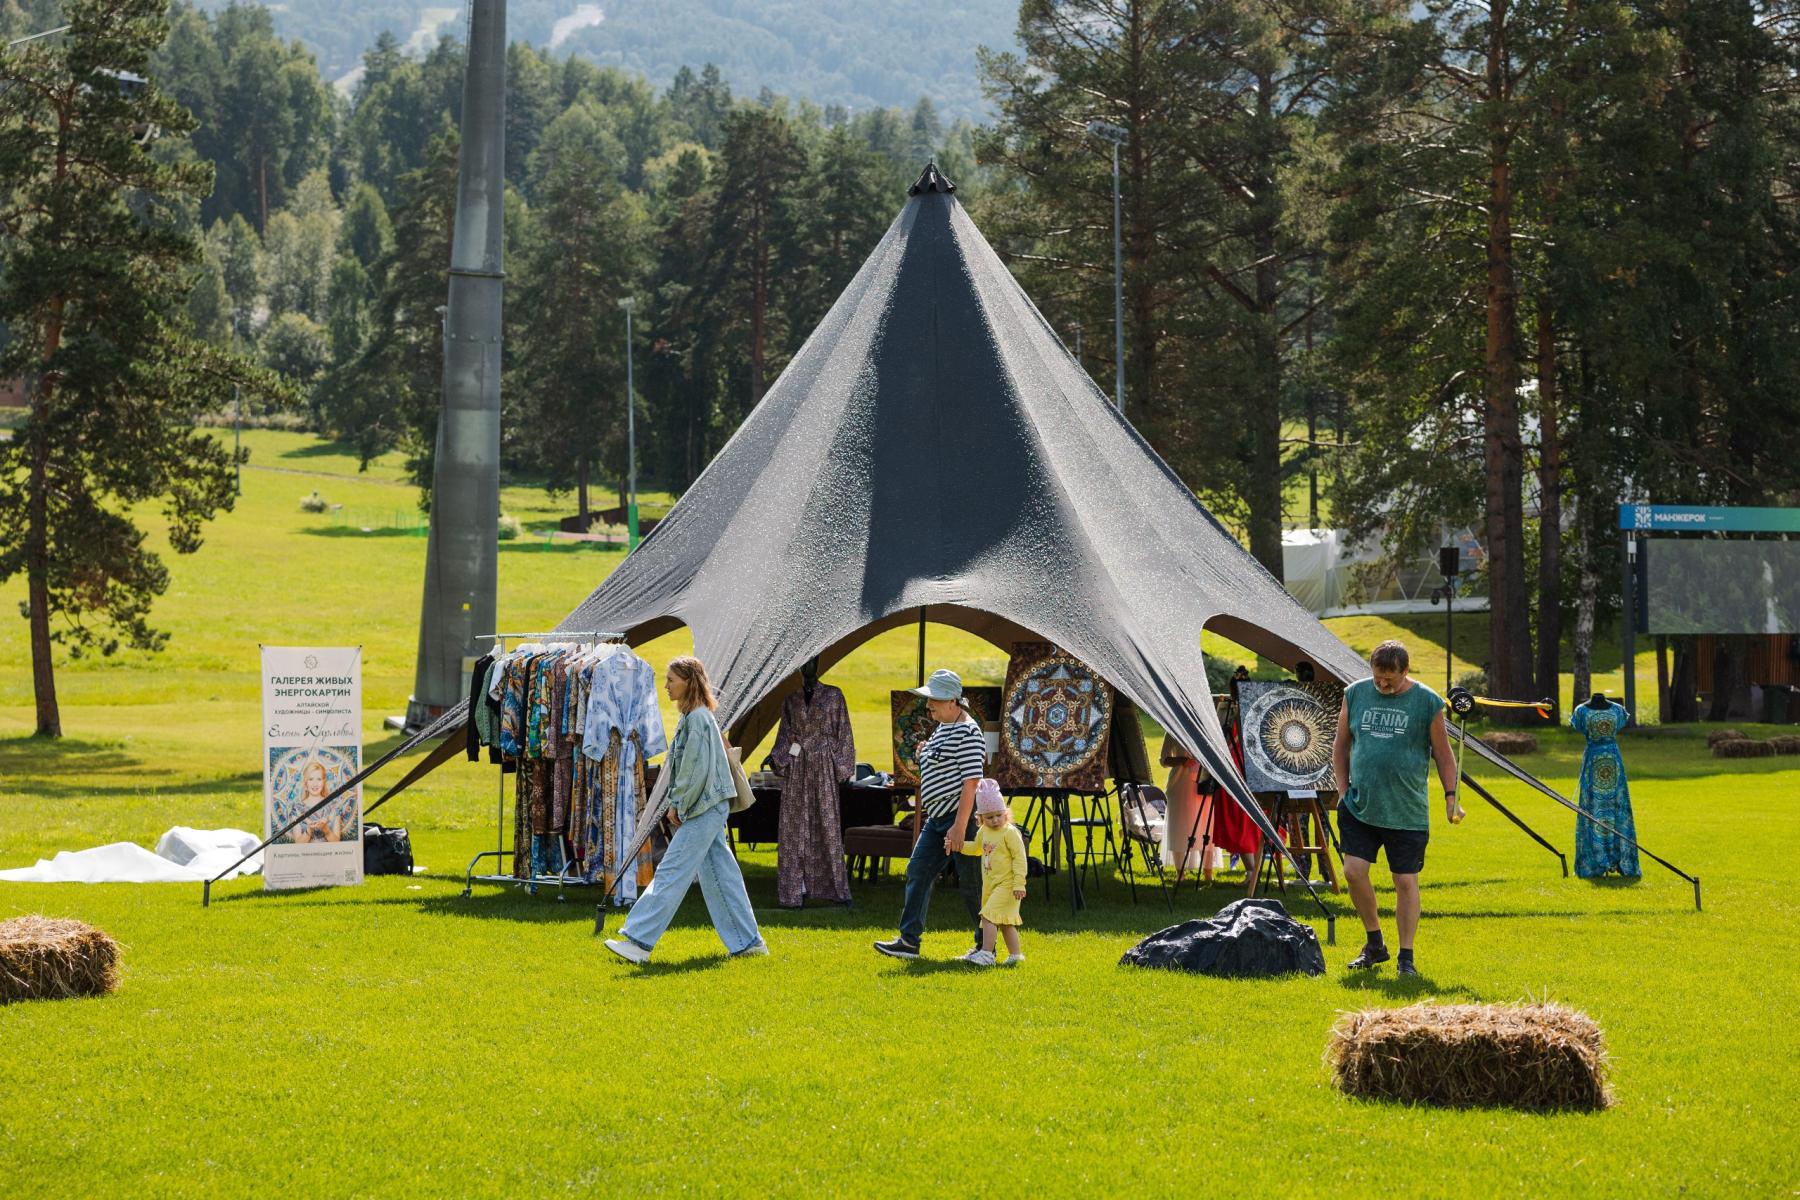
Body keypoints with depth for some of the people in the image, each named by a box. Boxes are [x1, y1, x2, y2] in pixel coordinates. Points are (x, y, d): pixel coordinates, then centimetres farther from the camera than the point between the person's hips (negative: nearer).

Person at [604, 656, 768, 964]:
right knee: (720, 875, 11)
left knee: (671, 873, -11)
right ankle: (748, 941, 14)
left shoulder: (698, 718, -16)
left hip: (704, 809, -10)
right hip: (707, 809, 10)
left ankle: (639, 941, -13)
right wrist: (678, 805, 13)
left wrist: (678, 806, -11)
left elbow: (697, 769, -19)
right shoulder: (693, 716, 15)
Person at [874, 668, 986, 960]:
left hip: (961, 815, -10)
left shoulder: (967, 732, -17)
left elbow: (971, 781, -23)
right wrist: (925, 754, 11)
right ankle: (909, 941, 6)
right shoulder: (942, 728, 15)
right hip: (937, 816, 10)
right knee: (918, 871, 5)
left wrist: (959, 826, -26)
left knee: (970, 882, -2)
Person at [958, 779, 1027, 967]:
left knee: (988, 915, -17)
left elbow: (1019, 858, -16)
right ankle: (1015, 955, 24)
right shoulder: (983, 832, 9)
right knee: (1004, 921, 15)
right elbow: (976, 848, 30)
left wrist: (1019, 884, -21)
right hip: (990, 885, 8)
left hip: (1006, 884, -8)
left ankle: (986, 953, -19)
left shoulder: (1010, 833, -13)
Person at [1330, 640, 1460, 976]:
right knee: (1354, 870, -6)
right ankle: (1375, 944, 13)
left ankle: (1406, 957, 9)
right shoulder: (1355, 694, 5)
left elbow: (1443, 753, 5)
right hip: (1359, 806, 2)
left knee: (1406, 882, 0)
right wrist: (1343, 789, 9)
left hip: (1407, 812, -2)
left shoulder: (1427, 702, -2)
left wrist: (1450, 797, 0)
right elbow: (1341, 746, 15)